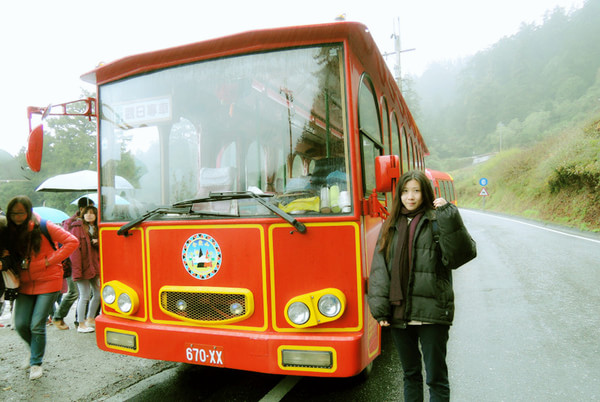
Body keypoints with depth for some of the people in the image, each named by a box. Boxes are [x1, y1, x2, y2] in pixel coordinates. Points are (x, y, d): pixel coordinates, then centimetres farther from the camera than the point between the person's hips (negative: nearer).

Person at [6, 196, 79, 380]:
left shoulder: (43, 227, -11)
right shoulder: (10, 231, 4)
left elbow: (72, 242, -14)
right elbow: (11, 256, 17)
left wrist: (50, 261, -14)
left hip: (48, 281, -5)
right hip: (25, 283, 5)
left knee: (37, 325, -5)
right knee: (20, 324, 3)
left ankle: (36, 363, 16)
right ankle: (35, 349, 34)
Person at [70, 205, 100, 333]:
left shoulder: (96, 229, 15)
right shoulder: (77, 227, -5)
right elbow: (75, 249, -13)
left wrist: (97, 243, -5)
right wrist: (77, 269, -20)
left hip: (94, 267, 7)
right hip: (83, 267, -7)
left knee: (99, 294, 13)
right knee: (84, 296, -2)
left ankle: (90, 319, 29)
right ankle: (81, 325, 10)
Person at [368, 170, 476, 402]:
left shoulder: (437, 222, -3)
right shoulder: (390, 226, 9)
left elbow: (461, 254, -16)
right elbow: (379, 268, 3)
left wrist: (449, 217, -21)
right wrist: (380, 308, -5)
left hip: (431, 312, -4)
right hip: (399, 313, 4)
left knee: (436, 378, 6)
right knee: (410, 374, 19)